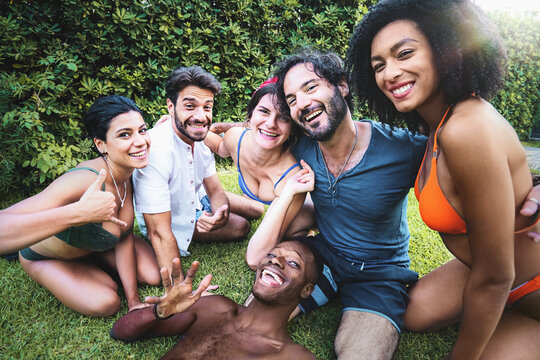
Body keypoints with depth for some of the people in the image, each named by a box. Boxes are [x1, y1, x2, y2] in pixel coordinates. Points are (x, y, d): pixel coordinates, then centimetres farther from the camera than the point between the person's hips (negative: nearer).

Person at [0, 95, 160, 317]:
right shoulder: (84, 181, -42)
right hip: (45, 255, -5)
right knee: (106, 304, -22)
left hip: (98, 244, 5)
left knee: (154, 275, -5)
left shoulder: (131, 171, -20)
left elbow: (124, 237, -12)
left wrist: (133, 300, -13)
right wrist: (80, 212, -62)